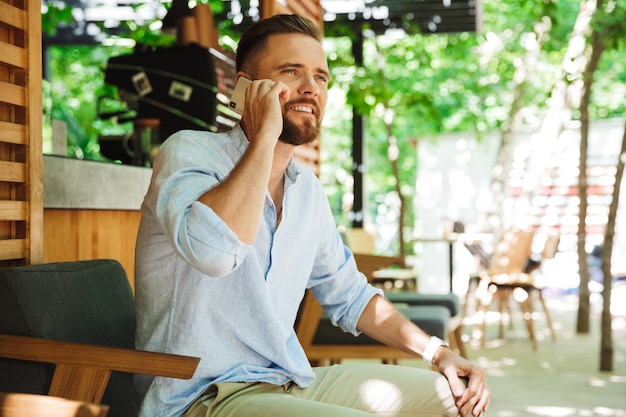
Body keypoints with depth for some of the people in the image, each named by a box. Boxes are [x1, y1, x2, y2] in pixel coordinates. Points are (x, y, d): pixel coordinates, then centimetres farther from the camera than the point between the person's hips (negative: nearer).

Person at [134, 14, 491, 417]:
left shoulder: (307, 190, 10)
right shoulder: (188, 152, -12)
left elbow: (348, 295, 22)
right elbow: (214, 249, -35)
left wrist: (437, 352, 10)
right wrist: (265, 135, -23)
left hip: (292, 382, 8)